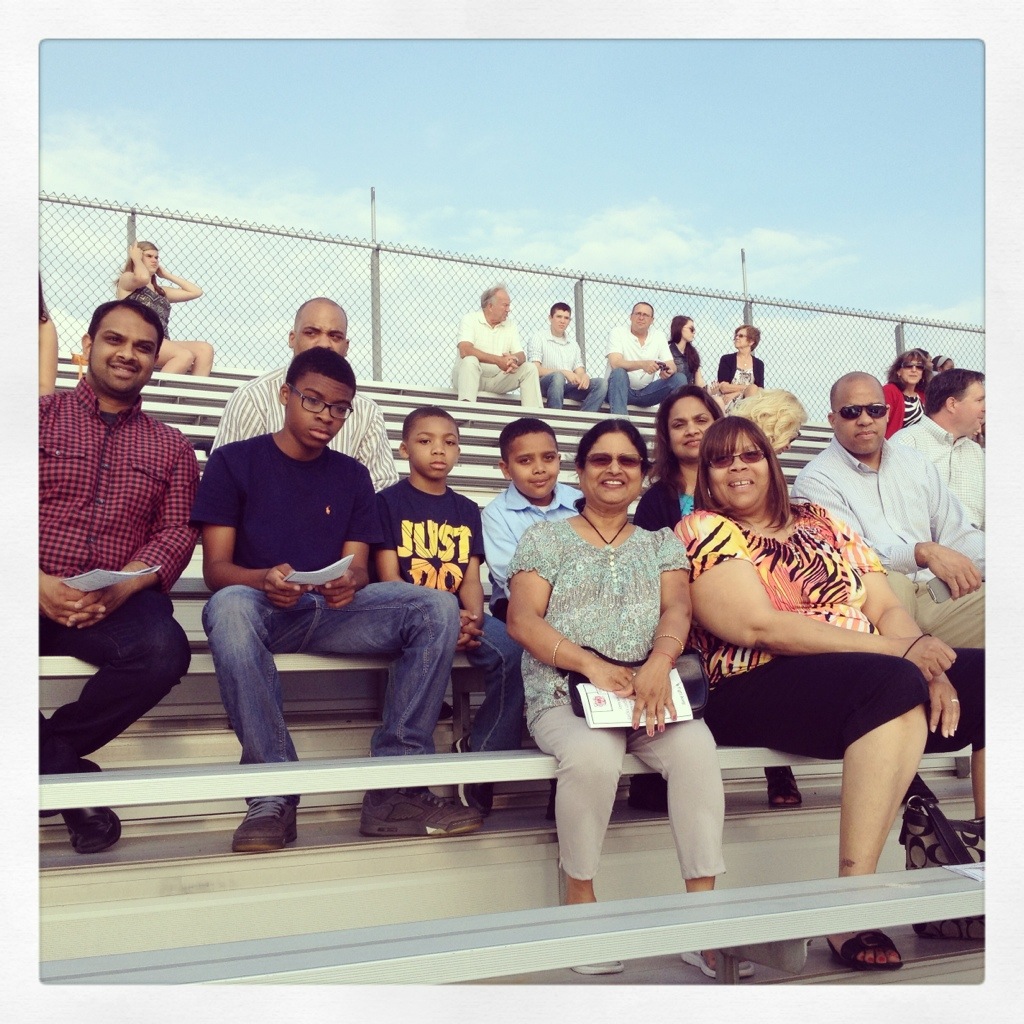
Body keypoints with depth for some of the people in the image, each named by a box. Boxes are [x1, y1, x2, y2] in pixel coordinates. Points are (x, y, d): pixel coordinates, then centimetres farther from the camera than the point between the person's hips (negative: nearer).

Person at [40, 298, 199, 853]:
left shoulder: (171, 447, 17)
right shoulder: (42, 414, 13)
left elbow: (177, 532, 6)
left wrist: (120, 588, -14)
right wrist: (41, 584, -16)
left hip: (118, 598, 1)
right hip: (36, 592, -1)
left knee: (164, 649, -32)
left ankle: (50, 755, -4)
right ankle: (69, 775, -8)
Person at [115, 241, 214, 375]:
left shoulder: (160, 291, 29)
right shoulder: (125, 279, 12)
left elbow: (196, 292, 25)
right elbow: (143, 278, -12)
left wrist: (167, 275, 29)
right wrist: (136, 258, 8)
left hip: (163, 345, 7)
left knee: (205, 349, -17)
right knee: (185, 355, -31)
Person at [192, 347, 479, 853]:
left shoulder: (352, 476, 16)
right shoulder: (234, 462, 7)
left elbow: (357, 567, 7)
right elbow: (215, 568, -2)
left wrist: (348, 583, -20)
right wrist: (264, 580, -26)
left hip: (332, 611, 3)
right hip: (260, 606, -3)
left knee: (438, 608, -22)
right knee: (229, 607, -39)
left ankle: (393, 788, -23)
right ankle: (274, 796, -30)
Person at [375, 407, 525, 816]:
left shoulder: (467, 510, 20)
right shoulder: (389, 501, 7)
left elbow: (471, 578, 11)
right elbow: (389, 577, -4)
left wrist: (473, 617, -14)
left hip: (459, 616, 4)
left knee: (512, 651, -26)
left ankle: (480, 753, -8)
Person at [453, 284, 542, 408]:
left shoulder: (511, 327, 10)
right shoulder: (470, 319, -5)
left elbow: (521, 355, 2)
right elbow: (465, 351, -21)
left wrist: (514, 360, -25)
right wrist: (498, 360, -29)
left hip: (498, 380, 5)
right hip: (470, 377, -4)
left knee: (529, 368, -11)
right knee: (470, 361, -34)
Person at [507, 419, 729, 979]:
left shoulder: (662, 543, 20)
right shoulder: (544, 538, 12)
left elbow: (677, 608, 3)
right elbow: (522, 620, -2)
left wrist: (659, 662, -21)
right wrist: (592, 664, -17)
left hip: (648, 690, 2)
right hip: (565, 694, -2)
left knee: (696, 746, -29)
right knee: (594, 755, -35)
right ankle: (580, 901, -13)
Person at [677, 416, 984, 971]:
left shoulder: (824, 525, 21)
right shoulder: (702, 531, 3)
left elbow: (887, 607, 11)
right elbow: (760, 627, -11)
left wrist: (932, 667, -12)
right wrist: (899, 650, -14)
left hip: (878, 679, 7)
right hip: (756, 691, -6)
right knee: (896, 682, -32)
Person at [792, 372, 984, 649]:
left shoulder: (914, 463, 20)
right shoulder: (817, 479, -1)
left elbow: (957, 530, 13)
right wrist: (923, 552, -24)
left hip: (938, 592, 6)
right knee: (893, 583, -38)